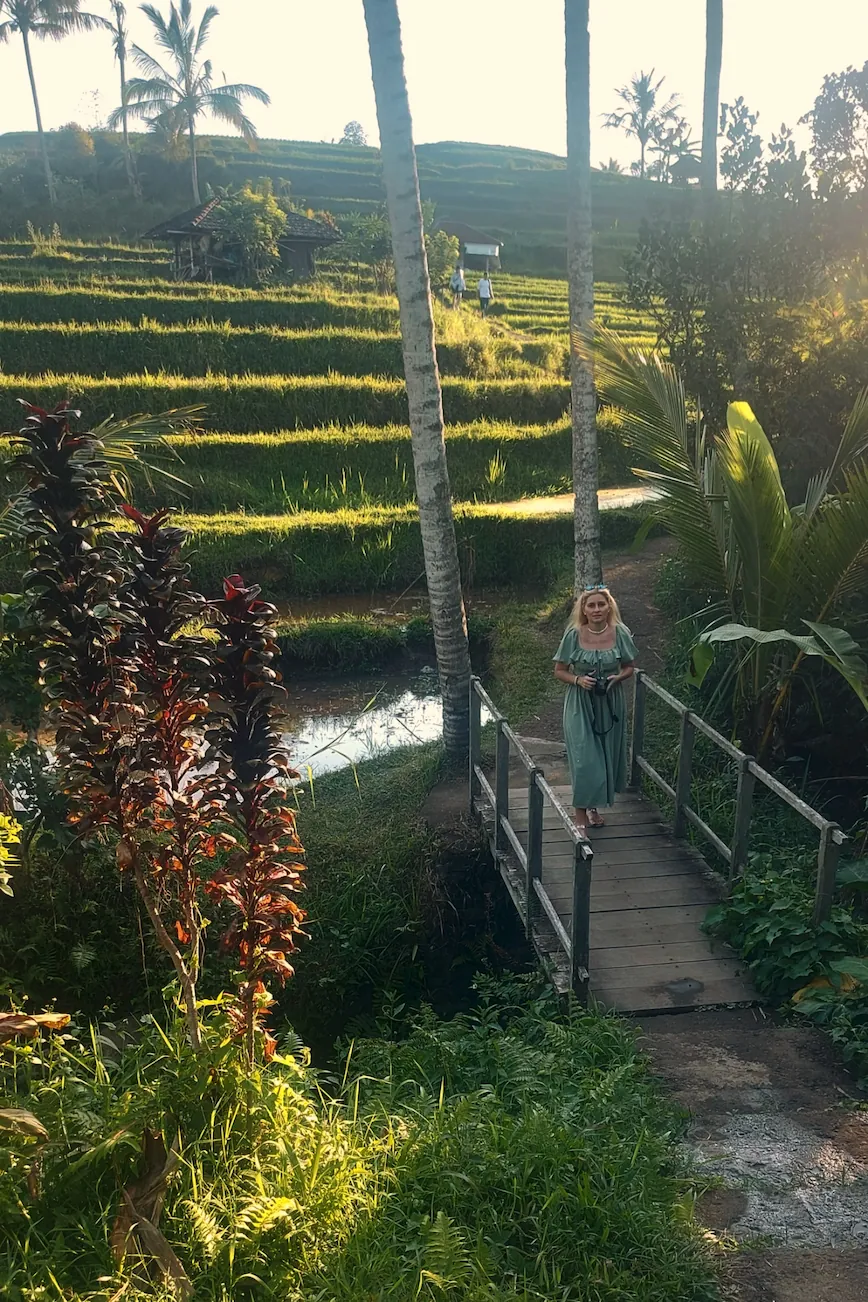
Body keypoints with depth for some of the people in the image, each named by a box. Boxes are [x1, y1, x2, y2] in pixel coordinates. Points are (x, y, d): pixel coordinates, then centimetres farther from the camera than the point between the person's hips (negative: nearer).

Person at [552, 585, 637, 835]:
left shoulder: (620, 633, -6)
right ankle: (580, 815, 4)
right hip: (580, 704, -2)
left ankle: (593, 806, 32)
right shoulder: (573, 635, -10)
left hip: (610, 704, 3)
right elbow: (559, 671, -1)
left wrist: (617, 678, -14)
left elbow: (629, 667, 7)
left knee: (606, 756, 12)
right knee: (584, 758, -6)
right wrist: (578, 680, -19)